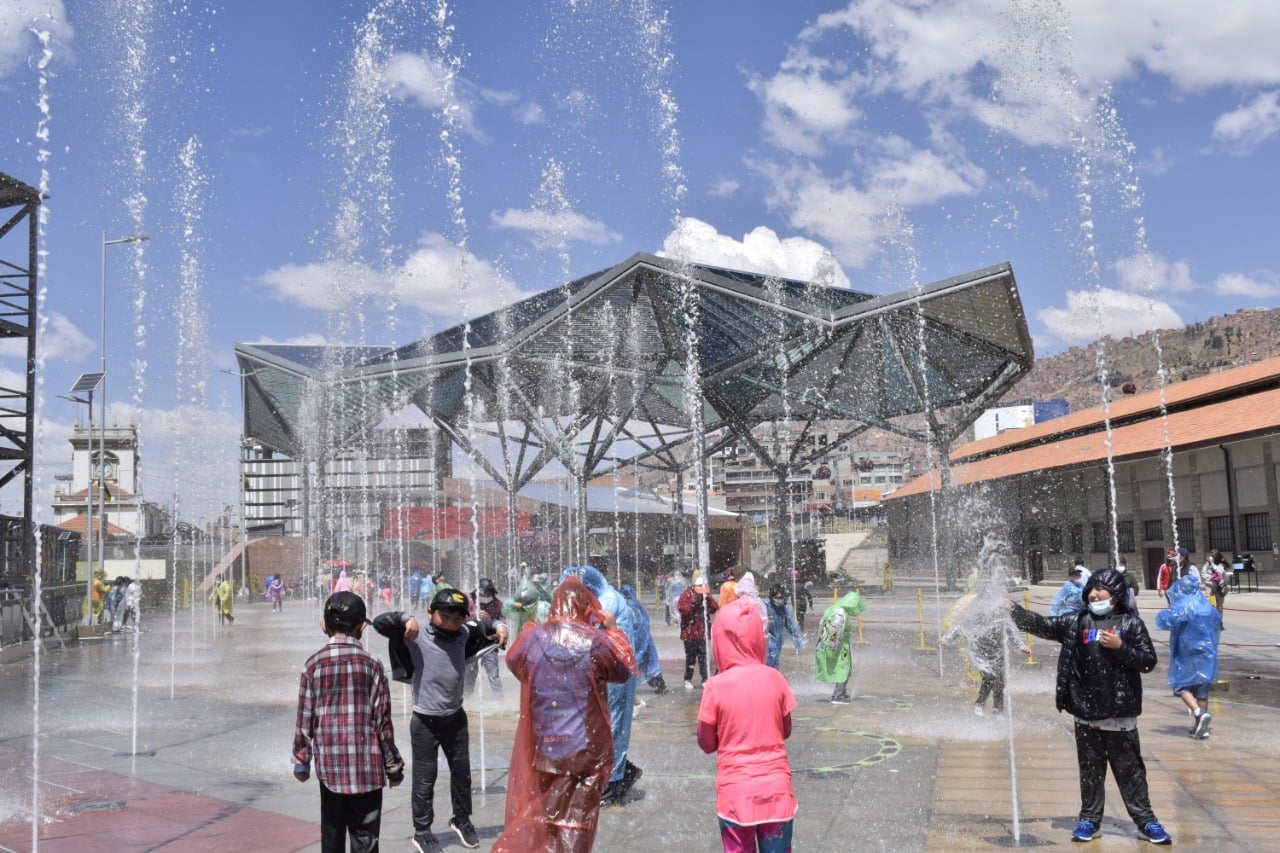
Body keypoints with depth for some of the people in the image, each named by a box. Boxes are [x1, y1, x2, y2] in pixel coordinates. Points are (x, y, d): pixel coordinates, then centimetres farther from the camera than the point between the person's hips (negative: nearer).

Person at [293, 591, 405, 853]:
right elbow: (382, 721, -5)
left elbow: (305, 718, 2)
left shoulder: (314, 664, -1)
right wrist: (394, 766, 4)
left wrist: (301, 760, 14)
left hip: (329, 763, 3)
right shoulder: (371, 665, -6)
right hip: (367, 765, -2)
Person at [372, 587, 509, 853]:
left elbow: (482, 629, 18)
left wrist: (498, 626, -2)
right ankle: (422, 832, 18)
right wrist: (406, 619, -33)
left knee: (462, 771, 18)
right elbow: (379, 622, -19)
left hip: (455, 717, 5)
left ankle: (462, 820, 39)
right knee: (425, 777, 3)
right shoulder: (416, 636, -15)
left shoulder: (464, 635, 0)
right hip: (425, 721, -5)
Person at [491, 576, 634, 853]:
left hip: (541, 744, 2)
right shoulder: (595, 642, -12)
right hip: (585, 745, -2)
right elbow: (624, 670, 5)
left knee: (541, 810, 16)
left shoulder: (532, 637, -6)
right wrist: (613, 629, 12)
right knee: (578, 813, 8)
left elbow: (513, 662, 15)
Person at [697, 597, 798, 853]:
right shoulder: (774, 678, -5)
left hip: (736, 792, -2)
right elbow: (785, 732, 7)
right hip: (776, 788, 2)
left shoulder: (716, 686, -12)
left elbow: (706, 744, -4)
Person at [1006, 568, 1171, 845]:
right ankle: (1089, 819, 20)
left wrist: (1120, 648, -16)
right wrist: (1013, 610, -11)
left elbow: (1149, 661, -3)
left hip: (1120, 713, -2)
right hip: (1086, 713, 2)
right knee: (1090, 770, 11)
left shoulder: (1131, 624, -1)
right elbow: (1042, 624, 1)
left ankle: (1146, 821, 16)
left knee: (1129, 769, 6)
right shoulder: (1077, 622, 6)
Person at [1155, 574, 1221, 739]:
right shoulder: (1208, 607, 8)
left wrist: (1164, 612, 3)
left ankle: (1199, 713, -20)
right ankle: (1200, 726, 14)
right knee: (1202, 689, 11)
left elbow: (1164, 621, -18)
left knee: (1181, 685, 2)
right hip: (1207, 654, 6)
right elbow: (1218, 624, 23)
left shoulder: (1181, 607, -13)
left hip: (1187, 653, -6)